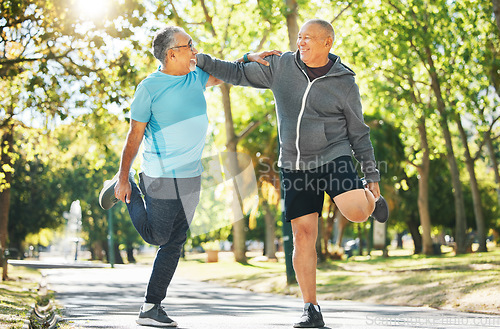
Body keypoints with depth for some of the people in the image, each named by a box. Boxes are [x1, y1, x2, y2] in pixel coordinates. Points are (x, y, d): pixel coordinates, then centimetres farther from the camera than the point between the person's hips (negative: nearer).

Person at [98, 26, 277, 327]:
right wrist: (123, 178, -7)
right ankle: (125, 189, 28)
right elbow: (135, 136, -7)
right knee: (156, 236, 6)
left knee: (175, 244, 6)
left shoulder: (195, 77, 7)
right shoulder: (150, 87, -10)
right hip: (161, 177, -6)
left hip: (191, 178, 6)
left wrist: (251, 59, 9)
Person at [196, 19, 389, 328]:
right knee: (303, 235, -2)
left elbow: (358, 133, 2)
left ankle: (367, 195, 13)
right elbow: (240, 73, 9)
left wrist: (373, 176, 1)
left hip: (333, 157, -2)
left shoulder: (345, 83, -4)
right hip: (295, 165, 2)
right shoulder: (282, 65, 2)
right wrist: (201, 60, -1)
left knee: (357, 212, -27)